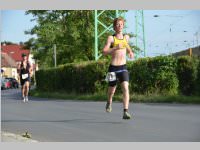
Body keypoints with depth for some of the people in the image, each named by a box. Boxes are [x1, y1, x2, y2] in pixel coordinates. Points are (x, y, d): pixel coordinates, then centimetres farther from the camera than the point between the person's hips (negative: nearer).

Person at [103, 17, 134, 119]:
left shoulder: (126, 37, 10)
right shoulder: (111, 38, -5)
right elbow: (104, 52, -15)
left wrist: (130, 52, 13)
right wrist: (116, 48, -27)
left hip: (123, 68, 2)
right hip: (113, 68, -2)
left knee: (126, 88, -18)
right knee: (112, 90, 14)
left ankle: (125, 112, -22)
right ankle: (109, 102, 49)